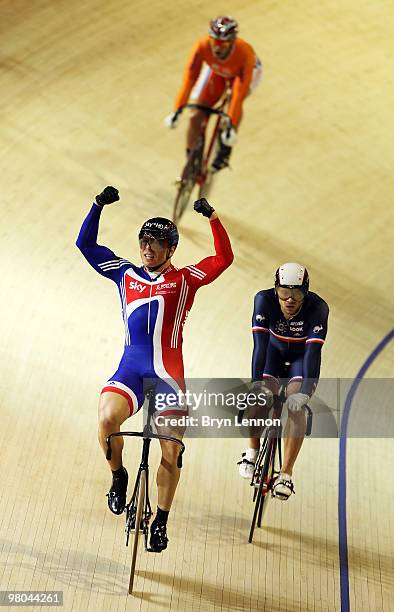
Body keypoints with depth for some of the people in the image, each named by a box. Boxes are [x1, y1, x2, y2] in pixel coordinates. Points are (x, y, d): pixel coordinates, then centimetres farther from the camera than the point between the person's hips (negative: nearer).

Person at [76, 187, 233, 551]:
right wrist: (99, 205, 0)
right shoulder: (126, 274, 12)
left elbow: (224, 258, -5)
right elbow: (86, 244, 11)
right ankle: (119, 477, 1)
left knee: (171, 455, 1)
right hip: (129, 368, 1)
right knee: (107, 419, -28)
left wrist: (212, 217, -13)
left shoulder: (184, 280, 6)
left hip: (168, 374, -1)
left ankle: (161, 523, 20)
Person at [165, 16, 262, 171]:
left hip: (242, 72, -2)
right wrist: (177, 110, -42)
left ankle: (225, 150, -20)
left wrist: (232, 124, -48)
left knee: (235, 99, -35)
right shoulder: (202, 46, -37)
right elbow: (189, 78, -36)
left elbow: (240, 93, -44)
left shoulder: (245, 53, -42)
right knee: (196, 117, -9)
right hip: (216, 71, 2)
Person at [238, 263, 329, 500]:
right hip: (274, 351, 1)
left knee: (296, 404, -24)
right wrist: (257, 383, -43)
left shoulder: (318, 308, -32)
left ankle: (286, 475, -17)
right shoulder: (265, 300, -29)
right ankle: (253, 449, 7)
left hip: (302, 355, -1)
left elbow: (314, 352, -38)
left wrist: (305, 392, -48)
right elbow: (260, 344, -33)